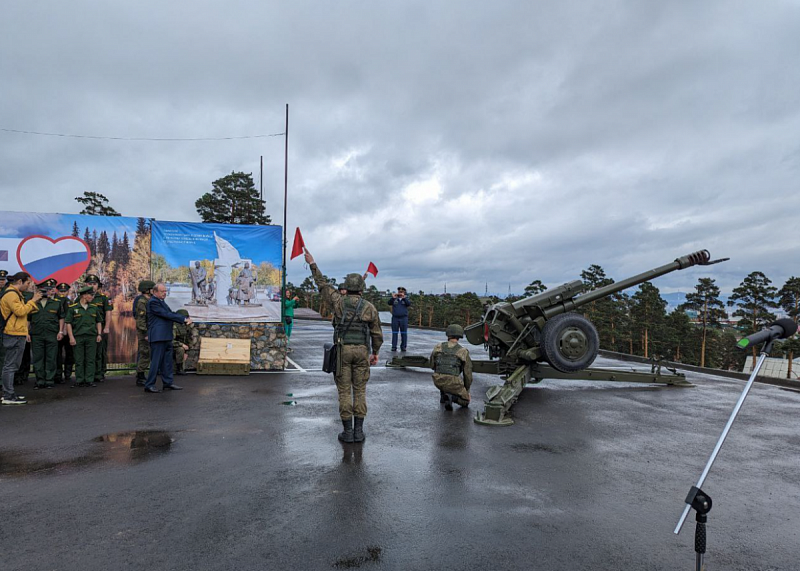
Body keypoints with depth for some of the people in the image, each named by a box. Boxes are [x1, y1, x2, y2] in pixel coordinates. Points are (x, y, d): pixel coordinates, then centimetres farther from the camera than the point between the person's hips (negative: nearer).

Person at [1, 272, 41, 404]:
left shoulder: (16, 294, 20)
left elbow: (25, 312, 19)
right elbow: (20, 311, -21)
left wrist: (33, 302, 9)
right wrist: (32, 301, -12)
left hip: (17, 335, 11)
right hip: (15, 335, -11)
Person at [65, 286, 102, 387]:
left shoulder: (94, 307, 11)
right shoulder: (73, 307, 0)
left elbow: (99, 322, 17)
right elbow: (68, 323, -1)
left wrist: (99, 334, 7)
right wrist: (71, 337, -8)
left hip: (92, 337, 3)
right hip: (78, 337, -3)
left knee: (91, 360, 2)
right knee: (79, 361, 3)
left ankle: (89, 380, 6)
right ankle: (79, 381, 10)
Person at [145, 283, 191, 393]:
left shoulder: (161, 301, 18)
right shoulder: (153, 302, -11)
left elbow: (171, 314, 14)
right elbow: (166, 314, -17)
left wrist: (186, 319, -1)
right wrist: (184, 319, -16)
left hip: (166, 337, 10)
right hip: (158, 337, -10)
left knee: (167, 361, 13)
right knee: (156, 361, -6)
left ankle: (168, 383, 20)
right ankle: (149, 385, 1)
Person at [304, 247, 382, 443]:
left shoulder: (338, 302, -2)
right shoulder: (370, 307, 0)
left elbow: (322, 284, 9)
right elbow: (377, 334, 3)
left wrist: (312, 264, 19)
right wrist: (375, 353, 17)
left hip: (343, 350, -1)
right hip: (362, 351, 1)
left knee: (344, 391, 4)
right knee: (360, 391, 8)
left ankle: (348, 432, 6)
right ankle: (358, 431, 10)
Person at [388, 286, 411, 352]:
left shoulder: (406, 299, 10)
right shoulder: (394, 299, 12)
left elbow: (409, 304, -9)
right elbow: (389, 303, -4)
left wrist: (404, 298, -21)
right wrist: (393, 298, -20)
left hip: (403, 318, 0)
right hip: (395, 318, 0)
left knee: (404, 333, 0)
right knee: (394, 333, 0)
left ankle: (403, 346, 5)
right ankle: (394, 346, 2)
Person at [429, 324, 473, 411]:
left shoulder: (438, 347, 5)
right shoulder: (464, 352, -1)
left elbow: (432, 365, 18)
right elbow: (468, 374, 5)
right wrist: (466, 390, 20)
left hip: (437, 381, 4)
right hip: (453, 384, -3)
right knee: (465, 401, 21)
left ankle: (443, 396, 25)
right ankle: (450, 396, -9)